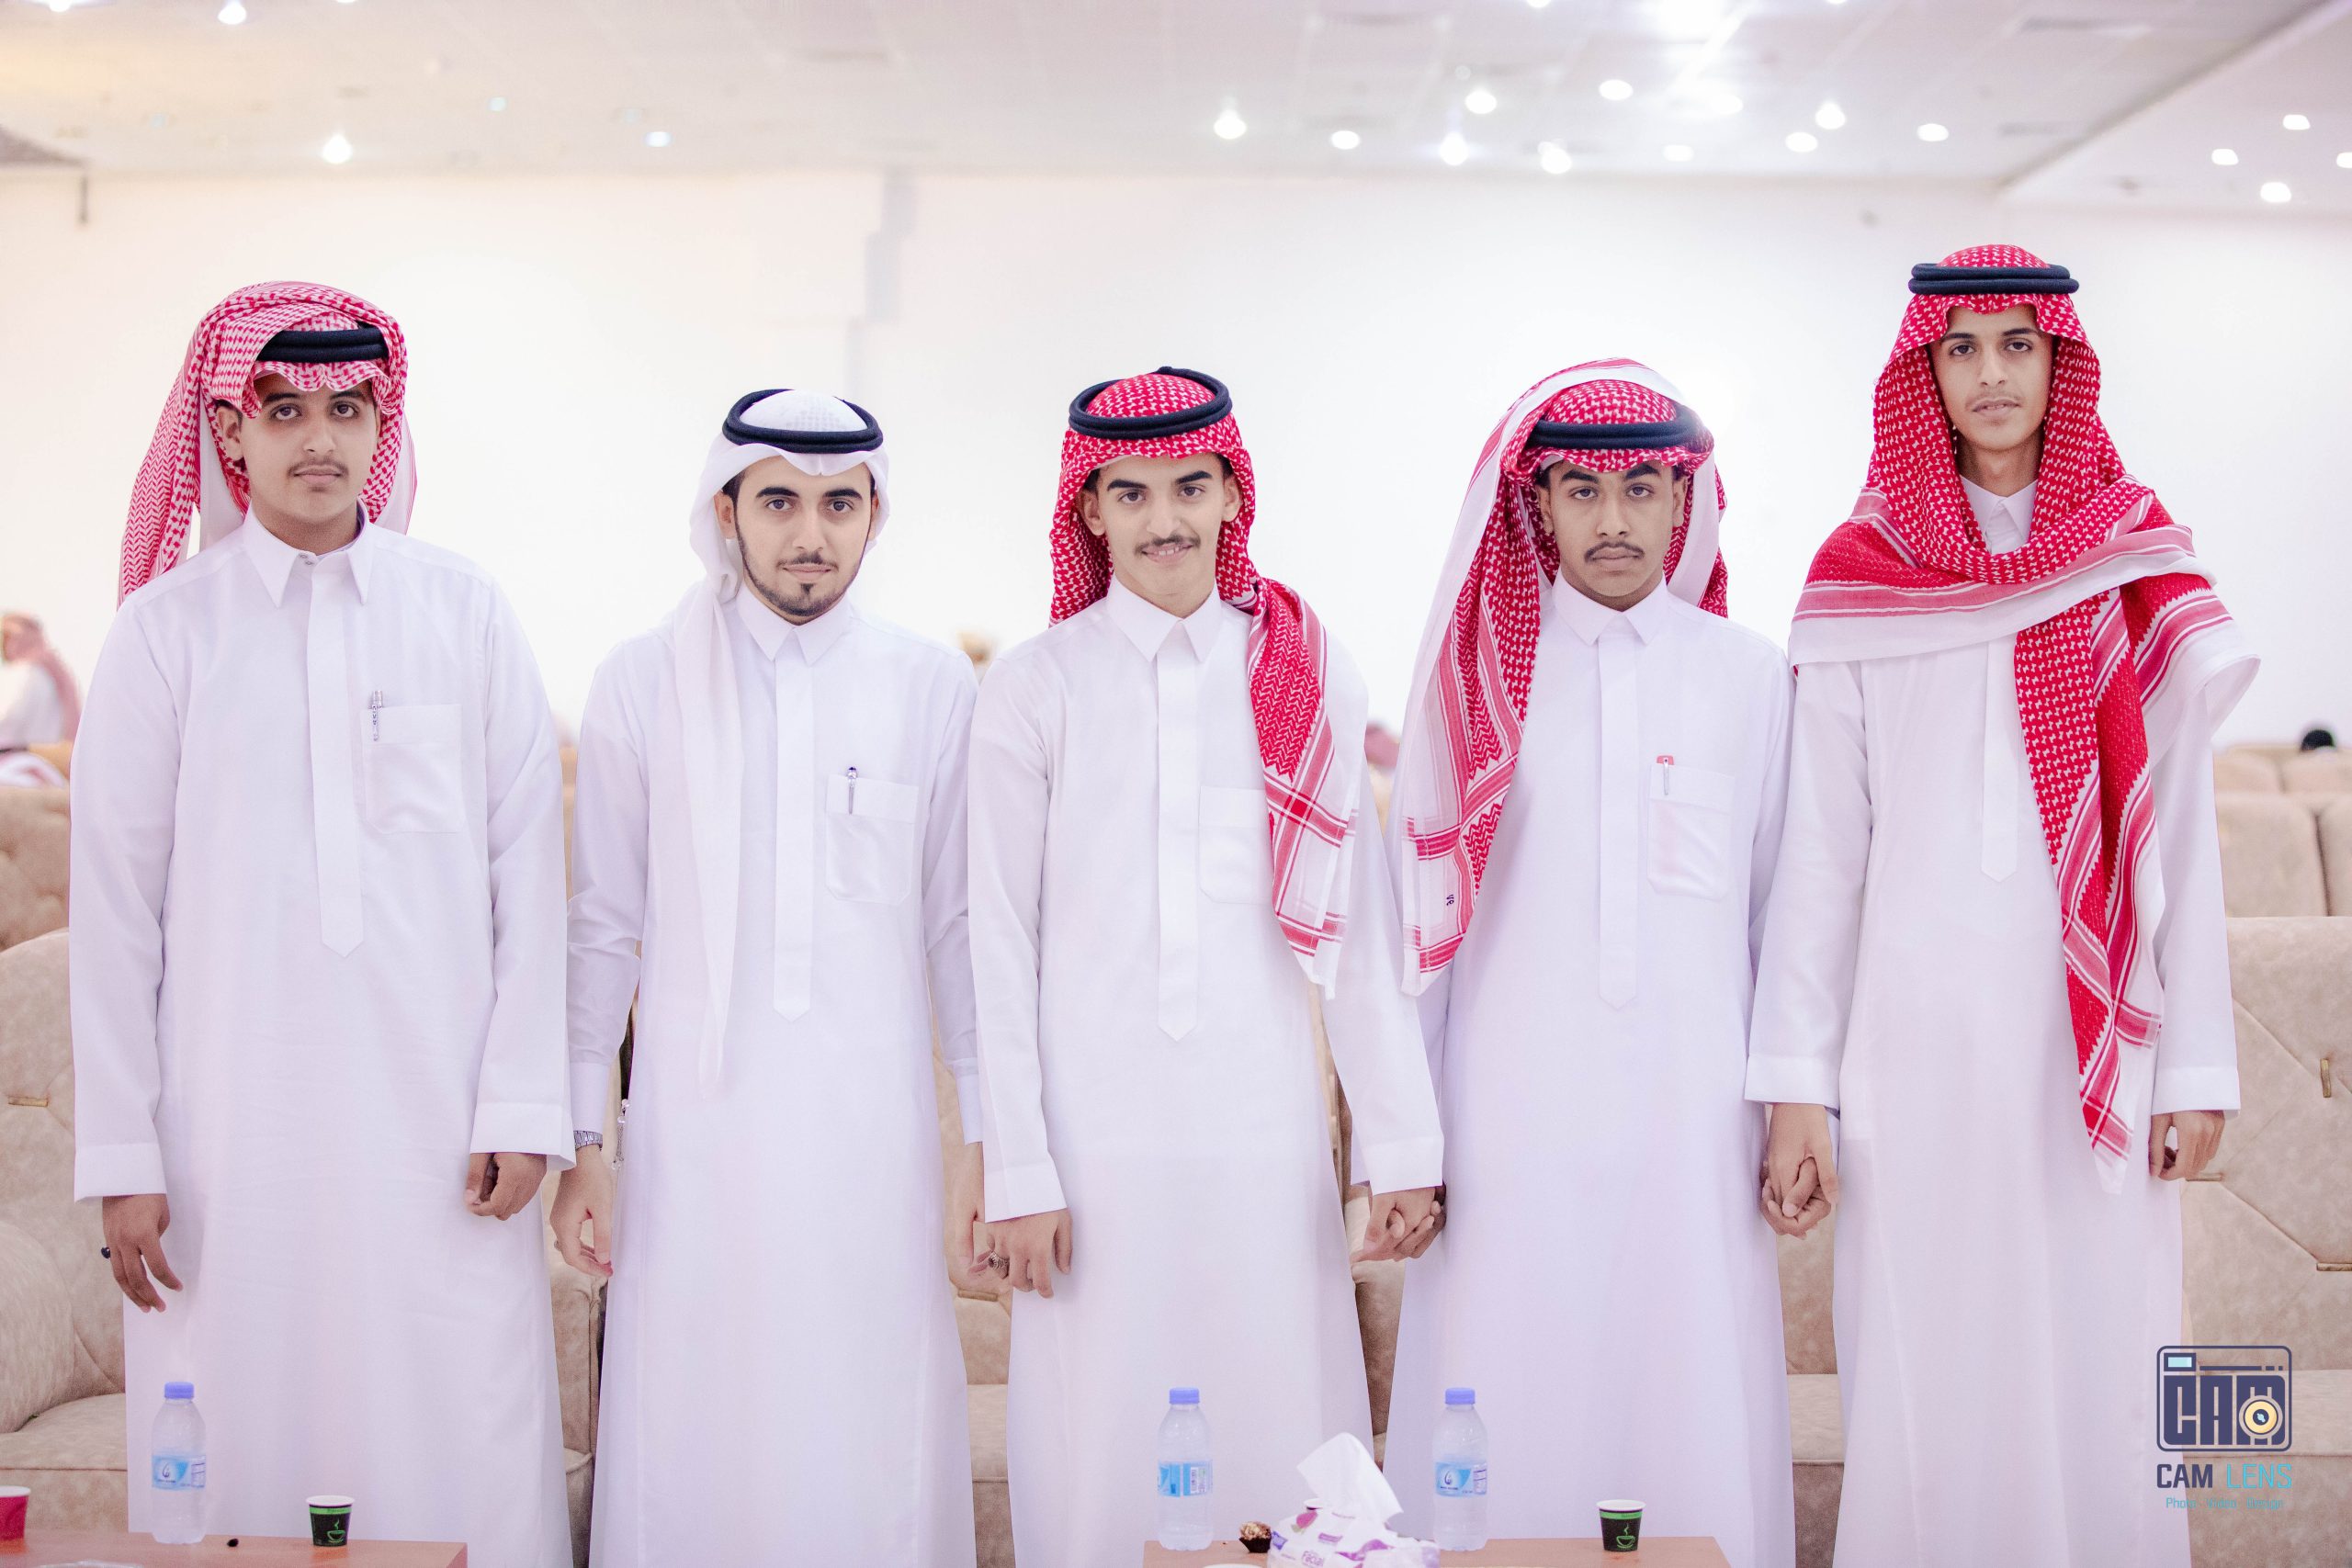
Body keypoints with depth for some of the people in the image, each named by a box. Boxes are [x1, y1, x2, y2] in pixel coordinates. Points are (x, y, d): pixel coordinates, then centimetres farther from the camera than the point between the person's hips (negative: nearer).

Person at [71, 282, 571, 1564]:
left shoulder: (465, 614, 5)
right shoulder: (167, 628, 4)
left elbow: (527, 872, 5)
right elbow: (113, 909, 3)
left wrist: (522, 1108, -1)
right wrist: (121, 1156, 0)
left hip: (436, 1122, 0)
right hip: (235, 1131, 0)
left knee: (461, 1462, 0)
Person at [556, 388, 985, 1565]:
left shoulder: (931, 687, 4)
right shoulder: (643, 682, 3)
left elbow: (956, 928, 7)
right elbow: (602, 929, 6)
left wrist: (991, 1137, 5)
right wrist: (579, 1141, 3)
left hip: (872, 1132, 0)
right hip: (694, 1129, 0)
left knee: (873, 1443, 2)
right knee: (691, 1435, 2)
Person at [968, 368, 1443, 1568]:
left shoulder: (1308, 679, 6)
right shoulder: (1034, 688, 1)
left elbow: (1357, 929, 6)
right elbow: (1001, 948, 1)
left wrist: (1404, 1145, 3)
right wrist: (1018, 1173, -3)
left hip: (1264, 1138, 1)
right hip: (1099, 1139, -1)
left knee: (1282, 1448, 3)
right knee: (1107, 1466, 2)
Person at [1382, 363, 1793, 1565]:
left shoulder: (1749, 676, 7)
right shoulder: (1479, 674, 4)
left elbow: (1782, 909, 10)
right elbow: (1419, 906, 6)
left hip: (1691, 1116, 1)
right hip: (1508, 1119, -1)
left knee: (1691, 1412, 2)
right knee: (1508, 1429, 0)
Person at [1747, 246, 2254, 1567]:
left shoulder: (2138, 565, 6)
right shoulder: (1862, 576, 3)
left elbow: (2183, 829, 5)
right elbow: (1822, 848, 0)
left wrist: (2197, 1061, 0)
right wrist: (1796, 1085, -5)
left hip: (2096, 1039, 1)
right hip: (1920, 1035, -1)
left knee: (2100, 1369, 3)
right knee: (1929, 1369, 3)